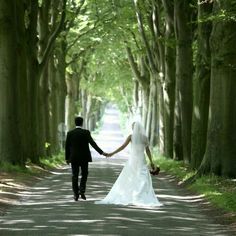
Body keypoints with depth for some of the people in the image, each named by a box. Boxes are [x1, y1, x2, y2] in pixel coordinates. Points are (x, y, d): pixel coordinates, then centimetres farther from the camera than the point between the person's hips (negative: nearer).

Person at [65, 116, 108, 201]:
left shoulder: (70, 133, -3)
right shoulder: (86, 132, -9)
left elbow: (67, 146, 0)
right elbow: (92, 143, -17)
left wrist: (67, 158, 9)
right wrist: (101, 152, -18)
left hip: (74, 158, 1)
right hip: (84, 157, -1)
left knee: (75, 176, 7)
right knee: (84, 174, 14)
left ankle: (76, 194, 4)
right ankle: (82, 191, -1)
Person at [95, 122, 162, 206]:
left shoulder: (131, 136, -4)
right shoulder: (145, 137, 4)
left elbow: (123, 146, -8)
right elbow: (147, 150, 7)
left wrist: (112, 153, -4)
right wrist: (151, 162, 12)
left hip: (132, 160, -2)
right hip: (141, 160, 2)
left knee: (125, 180, 6)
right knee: (144, 181, 0)